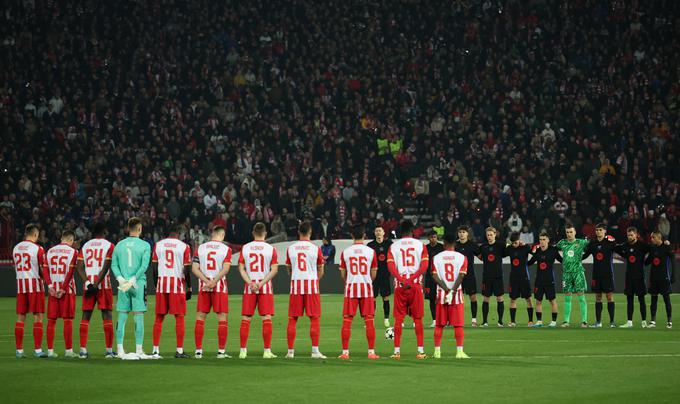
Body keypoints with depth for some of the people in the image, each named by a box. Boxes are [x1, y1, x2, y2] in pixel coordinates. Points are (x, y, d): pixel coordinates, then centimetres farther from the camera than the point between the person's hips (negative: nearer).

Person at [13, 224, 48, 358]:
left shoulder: (16, 248, 9)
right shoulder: (37, 249, -9)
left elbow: (16, 267, 13)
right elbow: (43, 269, -7)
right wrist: (49, 283, 8)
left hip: (20, 283, 5)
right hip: (35, 283, -5)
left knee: (20, 317, 6)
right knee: (38, 317, -1)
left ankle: (19, 350, 7)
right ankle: (37, 349, -4)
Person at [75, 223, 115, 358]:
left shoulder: (85, 246, 11)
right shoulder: (109, 245, -1)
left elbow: (79, 267, 2)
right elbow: (106, 267, -12)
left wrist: (88, 283, -5)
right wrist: (96, 284, -12)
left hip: (88, 283, 3)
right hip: (103, 283, -3)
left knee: (86, 316, 6)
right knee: (107, 315, 0)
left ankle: (83, 349, 1)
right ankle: (109, 350, -1)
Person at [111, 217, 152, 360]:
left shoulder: (119, 245, 8)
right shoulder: (144, 245, -3)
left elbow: (114, 265, 4)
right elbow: (144, 265, -11)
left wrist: (120, 278, -3)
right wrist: (133, 280, -11)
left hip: (122, 285, 3)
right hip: (138, 284, -3)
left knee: (121, 317, 6)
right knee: (138, 317, -1)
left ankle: (120, 350, 6)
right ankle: (139, 351, -2)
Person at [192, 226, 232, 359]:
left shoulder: (200, 248, 5)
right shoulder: (226, 249, -3)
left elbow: (195, 269, -2)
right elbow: (225, 269, -14)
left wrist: (207, 281, -9)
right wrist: (214, 282, -15)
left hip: (203, 286, 2)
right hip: (220, 287, -2)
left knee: (200, 317, 8)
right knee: (222, 318, 3)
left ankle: (198, 351, 6)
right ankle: (221, 351, 0)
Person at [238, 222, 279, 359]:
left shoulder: (245, 248, 3)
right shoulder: (271, 249, -2)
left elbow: (241, 268, -2)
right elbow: (274, 270, -9)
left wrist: (250, 283, -8)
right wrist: (261, 283, -11)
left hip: (249, 287, 2)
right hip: (266, 287, -2)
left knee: (246, 319, 6)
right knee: (266, 318, 0)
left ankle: (243, 351, 5)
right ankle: (267, 351, -4)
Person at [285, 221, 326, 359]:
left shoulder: (290, 248, 3)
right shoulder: (315, 248, -3)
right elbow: (320, 271, 7)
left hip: (295, 285, 2)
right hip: (312, 284, -2)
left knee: (292, 319, 6)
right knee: (314, 318, 2)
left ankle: (290, 351, 6)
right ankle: (315, 351, -3)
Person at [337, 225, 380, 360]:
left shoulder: (345, 252, -1)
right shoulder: (371, 251, -1)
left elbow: (343, 273, 4)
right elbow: (374, 273, 4)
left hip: (350, 288, 0)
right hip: (366, 287, 0)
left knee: (347, 320, 3)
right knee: (369, 320, 3)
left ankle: (345, 352, 1)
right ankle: (371, 352, 1)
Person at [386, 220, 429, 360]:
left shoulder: (393, 246, 5)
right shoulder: (420, 245, 5)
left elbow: (390, 266, -7)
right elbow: (424, 266, -6)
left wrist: (402, 280, -13)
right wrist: (412, 279, -11)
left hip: (400, 285, 0)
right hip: (416, 285, 0)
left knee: (398, 318, 4)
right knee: (418, 318, 6)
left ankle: (397, 351, 2)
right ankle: (420, 351, 4)